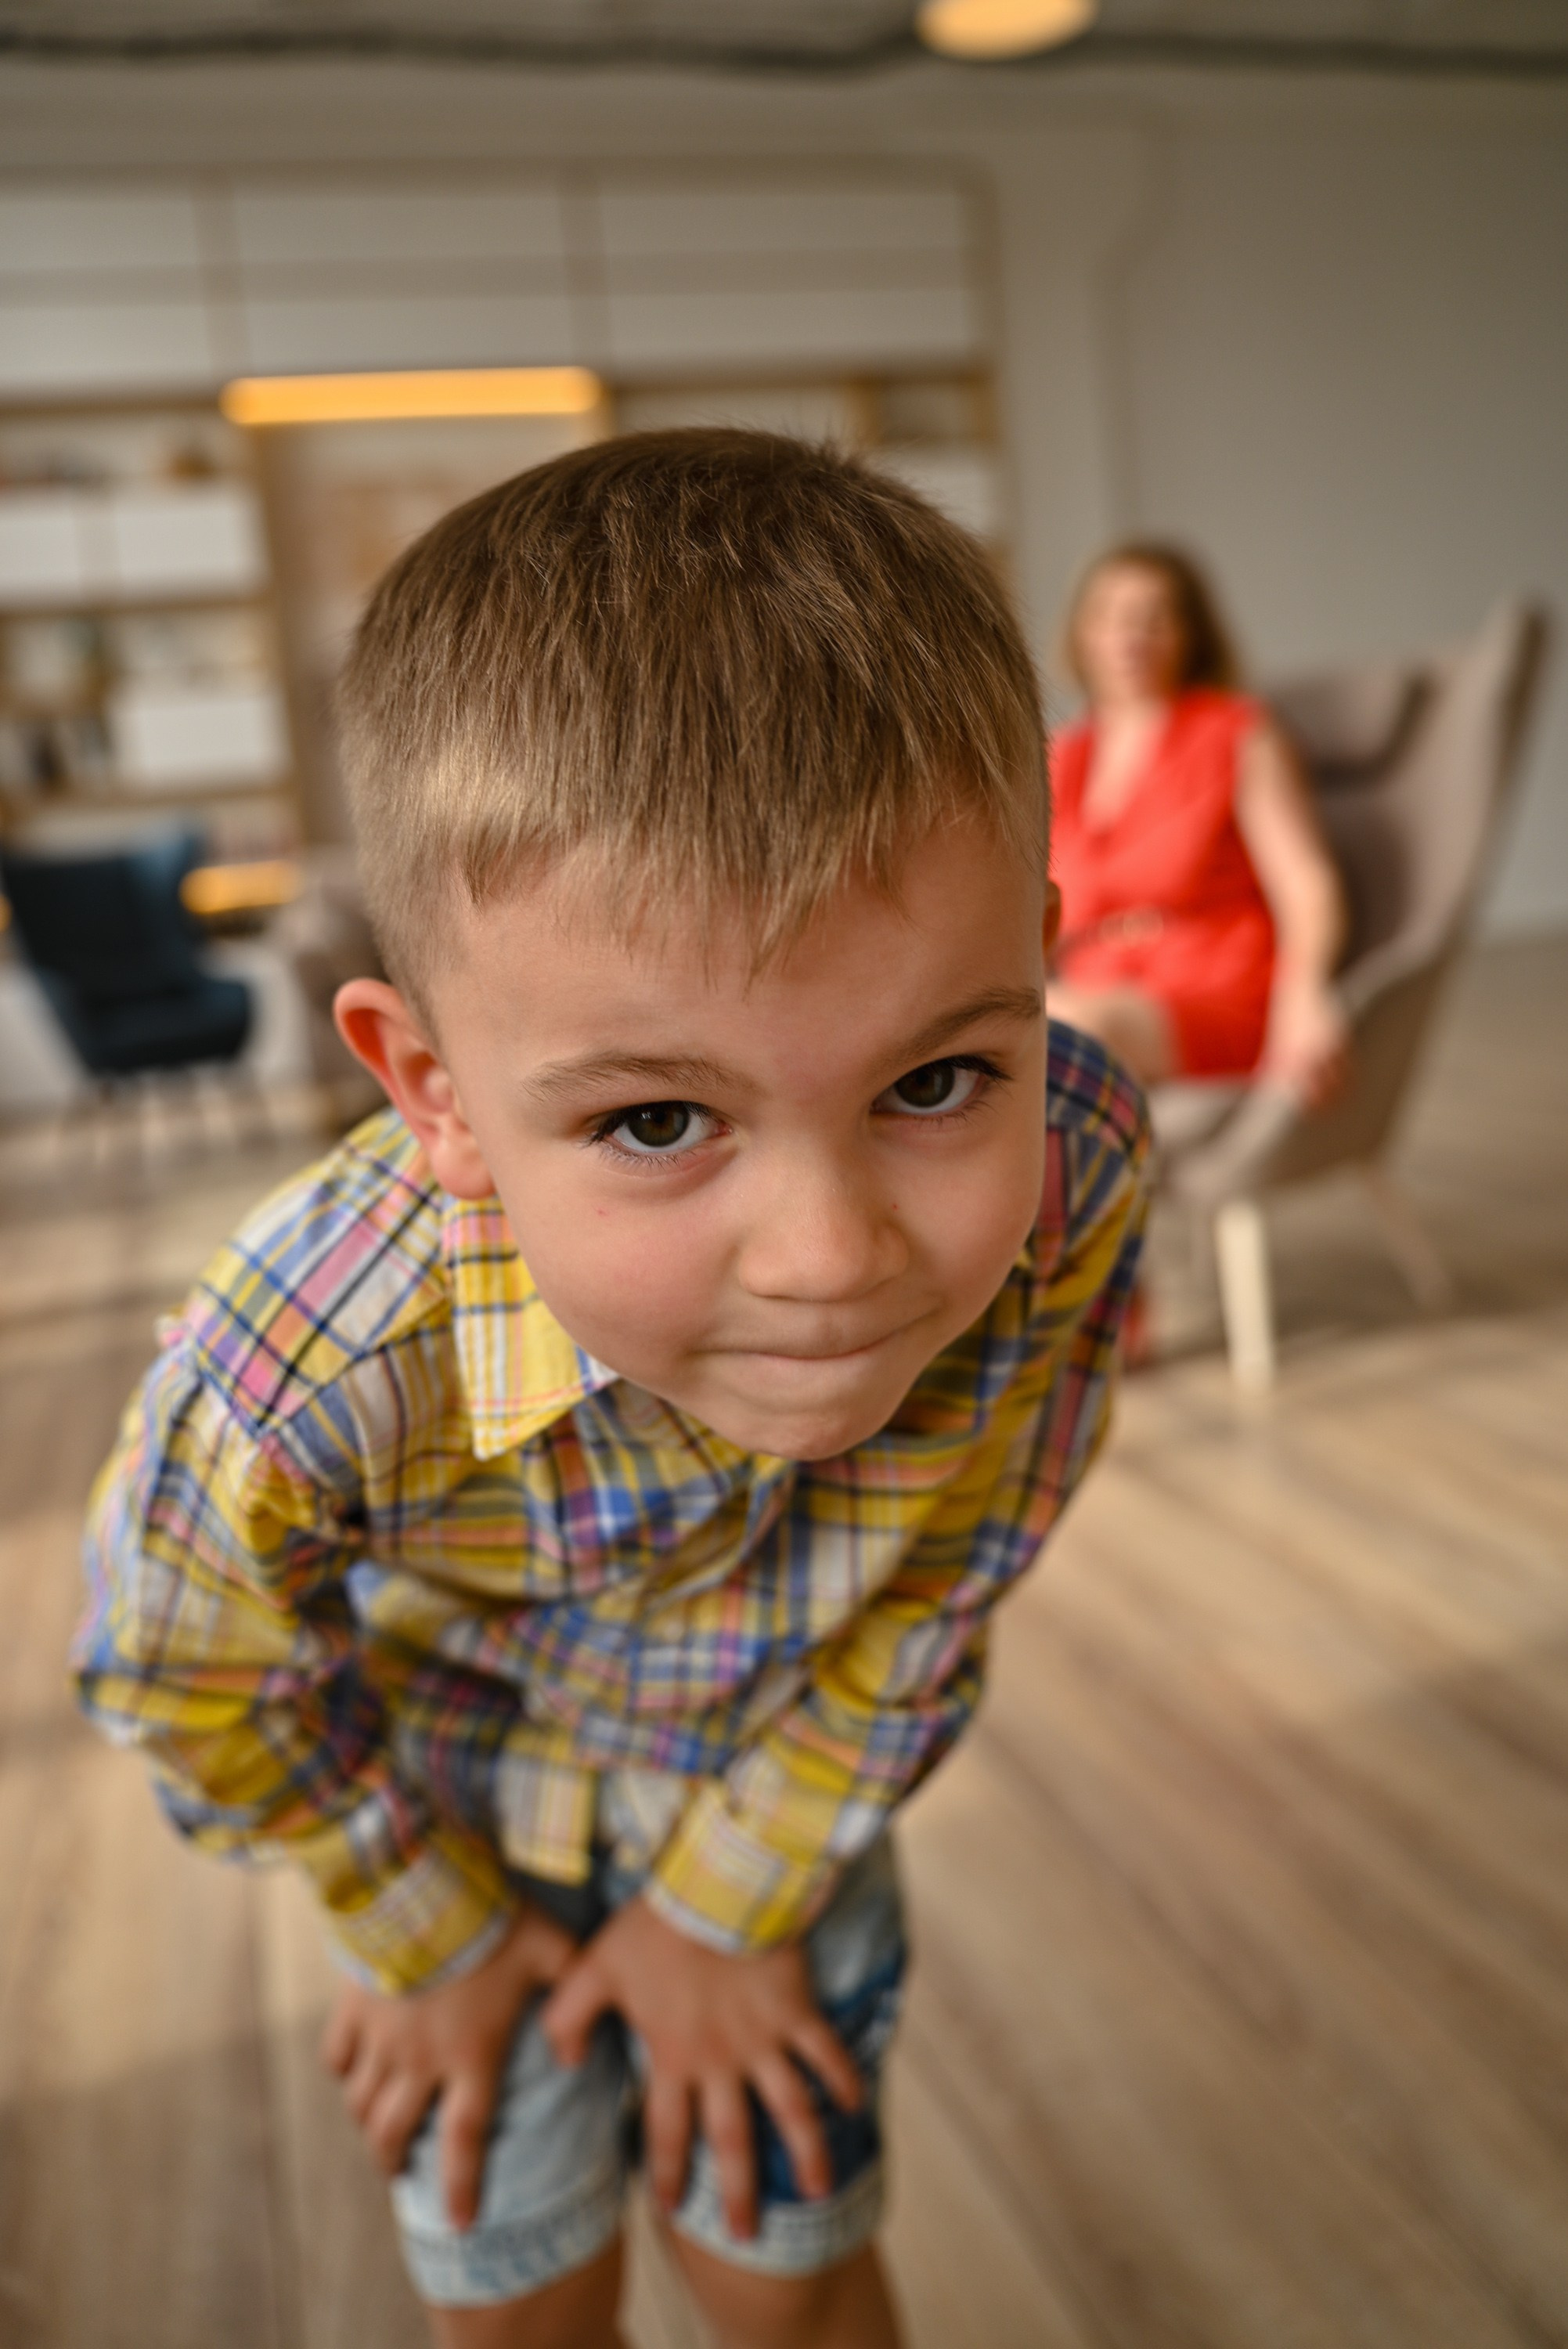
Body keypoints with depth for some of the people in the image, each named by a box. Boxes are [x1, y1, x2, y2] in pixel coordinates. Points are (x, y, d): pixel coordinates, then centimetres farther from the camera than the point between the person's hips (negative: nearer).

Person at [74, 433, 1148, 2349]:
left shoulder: (1076, 1180, -37)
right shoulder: (302, 1369, -42)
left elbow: (926, 1604, -18)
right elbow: (198, 1686, -16)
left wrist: (730, 1902, -4)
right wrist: (437, 1933, 1)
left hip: (776, 1774, 2)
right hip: (466, 1775, -1)